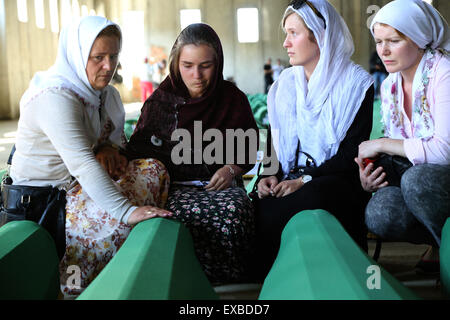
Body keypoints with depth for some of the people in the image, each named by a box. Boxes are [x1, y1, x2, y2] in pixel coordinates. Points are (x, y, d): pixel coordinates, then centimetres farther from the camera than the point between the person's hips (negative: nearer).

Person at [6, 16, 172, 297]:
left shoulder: (104, 92, 5)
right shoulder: (56, 98, -25)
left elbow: (117, 133, 18)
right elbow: (83, 164, -35)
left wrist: (110, 147, -9)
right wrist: (127, 210, -42)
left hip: (80, 183, 9)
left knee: (154, 170, -7)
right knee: (119, 219, -29)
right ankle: (79, 289, -7)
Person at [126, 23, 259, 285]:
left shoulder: (233, 99, 9)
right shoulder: (162, 100, 9)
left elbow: (248, 151, 18)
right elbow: (137, 150, 12)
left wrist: (231, 169, -2)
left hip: (222, 184, 1)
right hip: (176, 186, 0)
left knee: (234, 212, -35)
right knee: (192, 214, -36)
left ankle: (231, 287, -17)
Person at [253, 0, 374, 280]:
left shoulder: (356, 83, 0)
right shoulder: (284, 86, 17)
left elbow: (353, 152, -7)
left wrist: (305, 180, -18)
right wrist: (270, 176, -3)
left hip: (337, 181, -4)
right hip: (290, 182, 4)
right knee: (261, 210, -29)